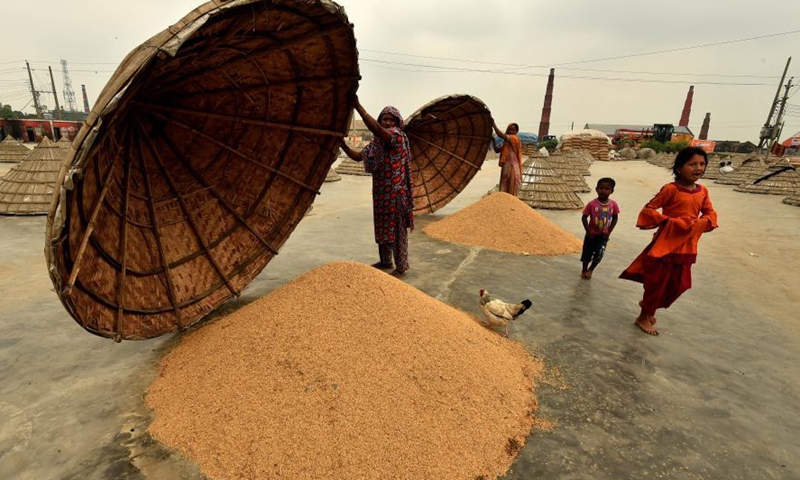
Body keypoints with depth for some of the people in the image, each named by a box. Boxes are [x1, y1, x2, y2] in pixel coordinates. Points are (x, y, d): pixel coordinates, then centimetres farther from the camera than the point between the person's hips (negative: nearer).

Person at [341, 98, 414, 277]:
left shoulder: (398, 136, -12)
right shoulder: (376, 142, 12)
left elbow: (376, 129, -31)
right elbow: (358, 156, 17)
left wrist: (357, 106, -31)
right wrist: (343, 145, 1)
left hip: (396, 192, -8)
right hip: (380, 192, 8)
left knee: (397, 229, -1)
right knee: (382, 227, 17)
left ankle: (401, 267, 11)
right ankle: (385, 261, 33)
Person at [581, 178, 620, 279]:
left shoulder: (613, 205, -10)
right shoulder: (592, 204, -17)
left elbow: (615, 218, 2)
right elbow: (584, 217, -11)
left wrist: (609, 231, -6)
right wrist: (588, 230, -16)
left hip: (603, 235, 1)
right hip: (592, 234, -1)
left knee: (599, 254, -6)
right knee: (587, 253, 10)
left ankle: (591, 269, 21)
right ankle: (584, 270, 33)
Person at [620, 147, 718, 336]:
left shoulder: (702, 191, 4)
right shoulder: (671, 189, -15)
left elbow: (711, 213, 13)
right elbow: (648, 209, -15)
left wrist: (700, 223, -7)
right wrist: (668, 221, -23)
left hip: (686, 245, 7)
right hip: (666, 242, -7)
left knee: (678, 283, 16)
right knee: (656, 280, 3)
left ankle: (648, 305, 39)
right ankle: (644, 317, 20)